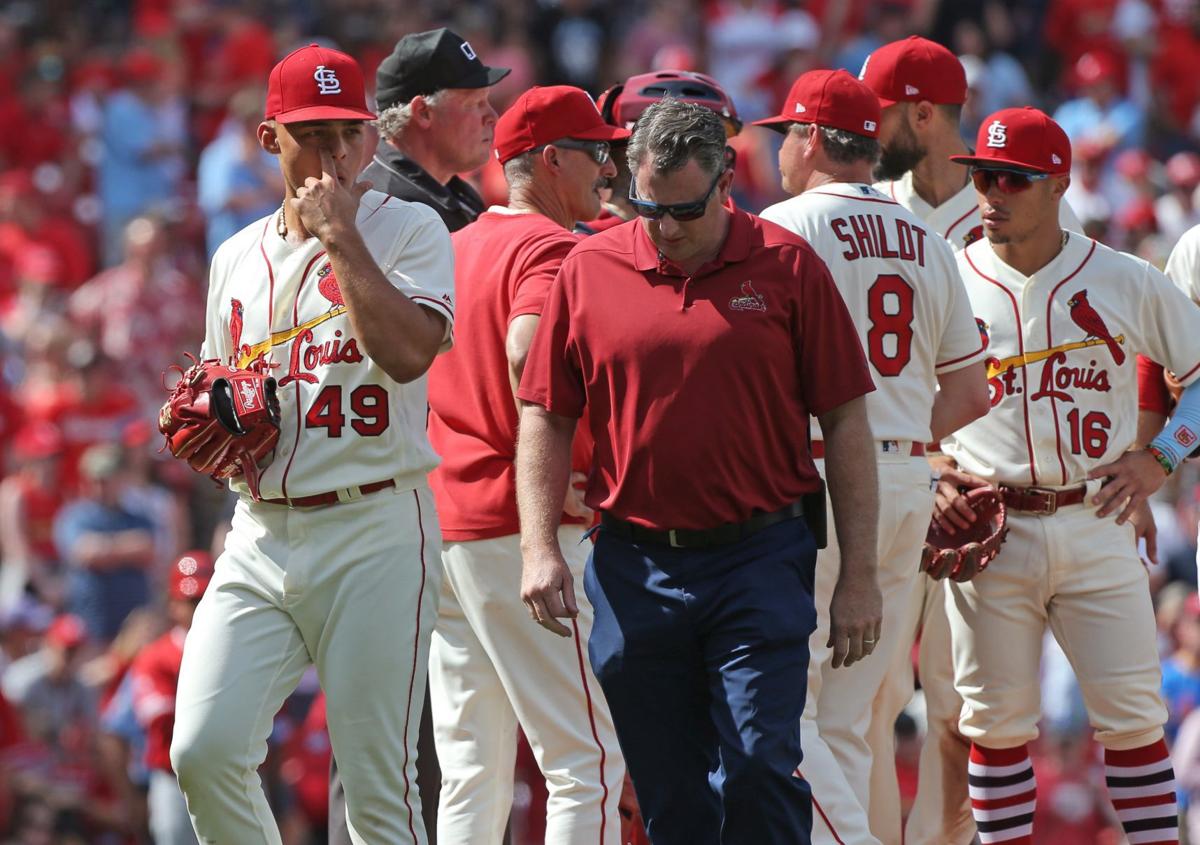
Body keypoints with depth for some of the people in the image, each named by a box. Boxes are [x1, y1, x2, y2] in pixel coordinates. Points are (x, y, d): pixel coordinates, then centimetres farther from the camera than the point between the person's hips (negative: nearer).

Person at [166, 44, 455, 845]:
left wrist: (339, 234, -12)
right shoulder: (239, 257, 17)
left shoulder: (410, 230, -1)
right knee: (205, 750, -9)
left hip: (375, 531, -5)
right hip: (260, 535, 5)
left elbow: (408, 351, -19)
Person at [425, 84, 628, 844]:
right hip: (519, 528, -9)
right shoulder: (551, 247, -9)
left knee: (469, 771, 11)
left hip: (439, 518, 9)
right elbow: (527, 355, -27)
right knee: (588, 758, -7)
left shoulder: (453, 247, 17)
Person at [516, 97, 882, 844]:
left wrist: (860, 577, -3)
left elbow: (846, 423, 1)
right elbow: (545, 419, 10)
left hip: (760, 561, -2)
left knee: (759, 772, -11)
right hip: (635, 571, 2)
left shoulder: (787, 267, -1)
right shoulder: (589, 271, 4)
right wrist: (540, 550, -2)